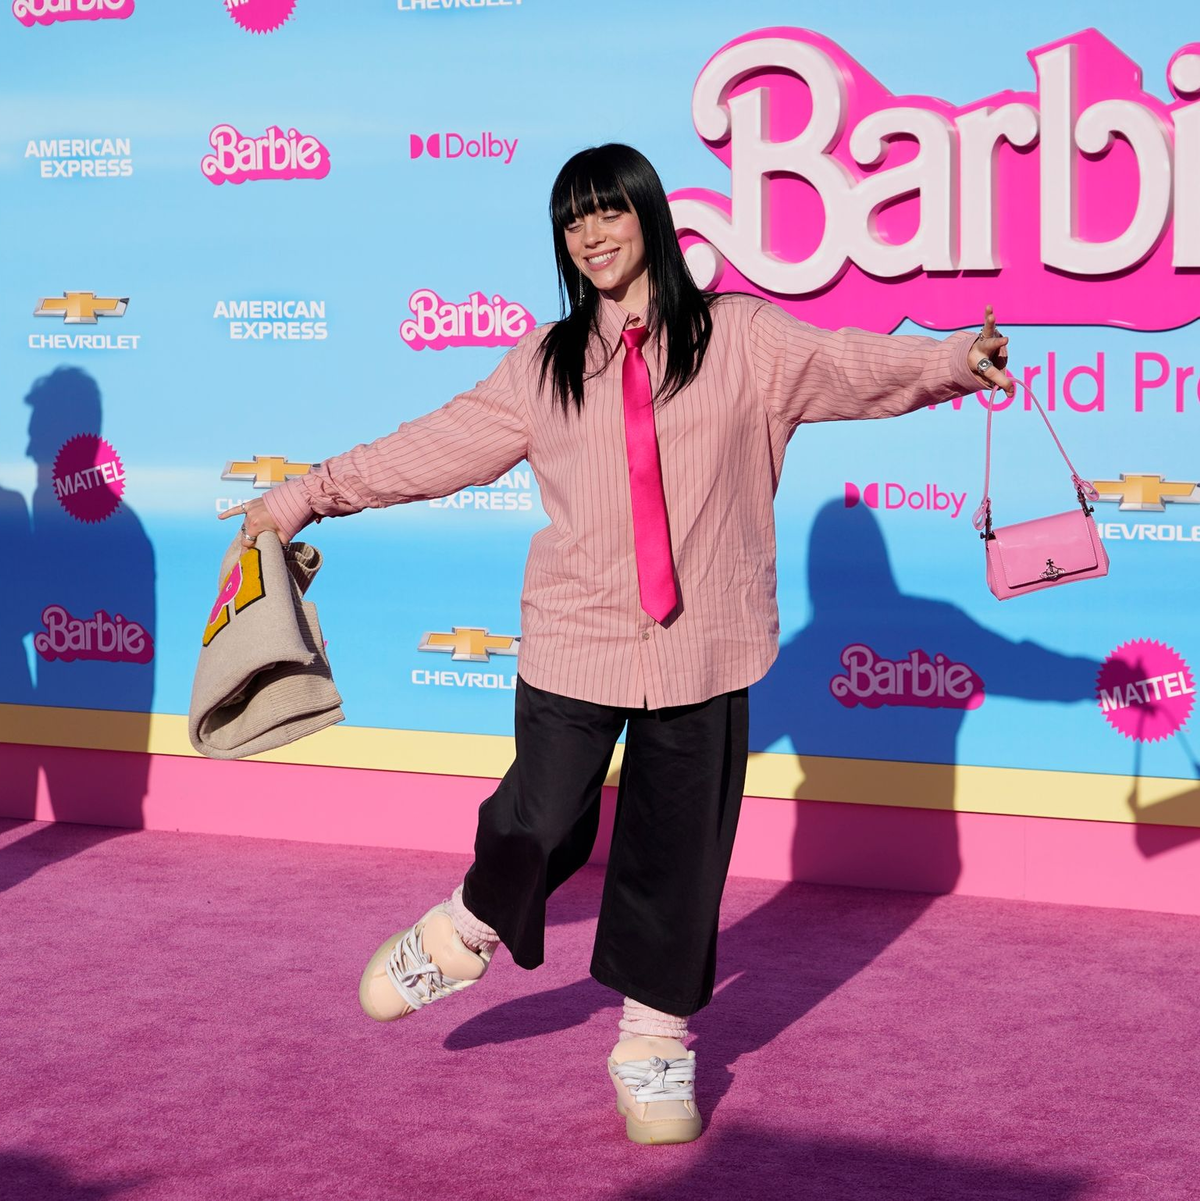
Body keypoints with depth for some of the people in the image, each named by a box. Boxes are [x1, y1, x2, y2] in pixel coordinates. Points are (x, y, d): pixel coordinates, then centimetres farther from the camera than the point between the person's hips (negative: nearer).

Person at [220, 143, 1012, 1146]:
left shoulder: (739, 338, 3)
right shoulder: (545, 365, 9)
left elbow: (846, 366, -9)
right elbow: (433, 447, 11)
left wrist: (951, 362, -27)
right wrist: (307, 496, 9)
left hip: (702, 648, 0)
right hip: (575, 640, 1)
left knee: (679, 850, 5)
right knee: (542, 826, -3)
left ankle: (655, 1045, 23)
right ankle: (462, 937, 30)